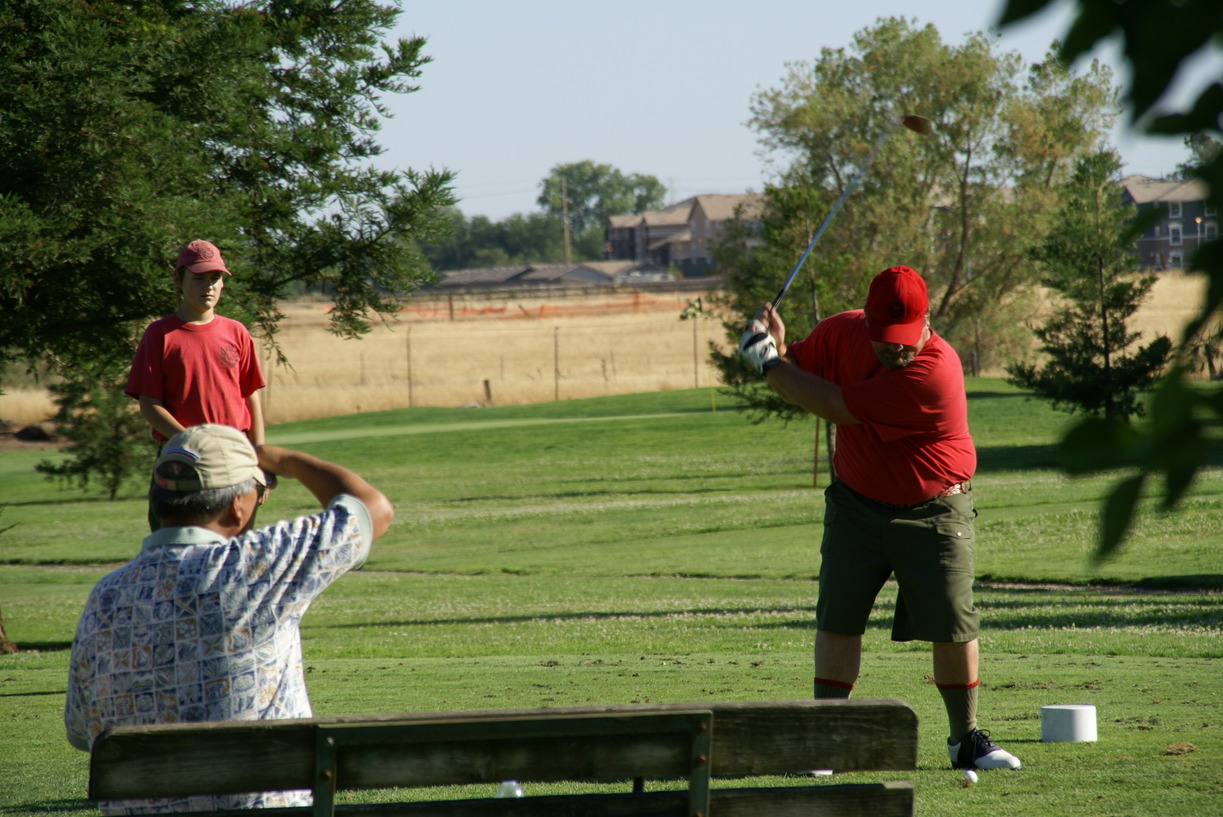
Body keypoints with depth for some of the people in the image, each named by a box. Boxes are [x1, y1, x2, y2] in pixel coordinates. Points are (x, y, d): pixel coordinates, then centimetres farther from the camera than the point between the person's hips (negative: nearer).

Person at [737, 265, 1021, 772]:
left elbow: (834, 407, -27)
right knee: (837, 620, -2)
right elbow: (796, 372, 9)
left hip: (933, 514, -4)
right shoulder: (842, 333, -9)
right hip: (856, 503, 4)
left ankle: (966, 738, 14)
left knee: (953, 625, -3)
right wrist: (776, 347, -15)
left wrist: (766, 361, -17)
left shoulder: (935, 371, -30)